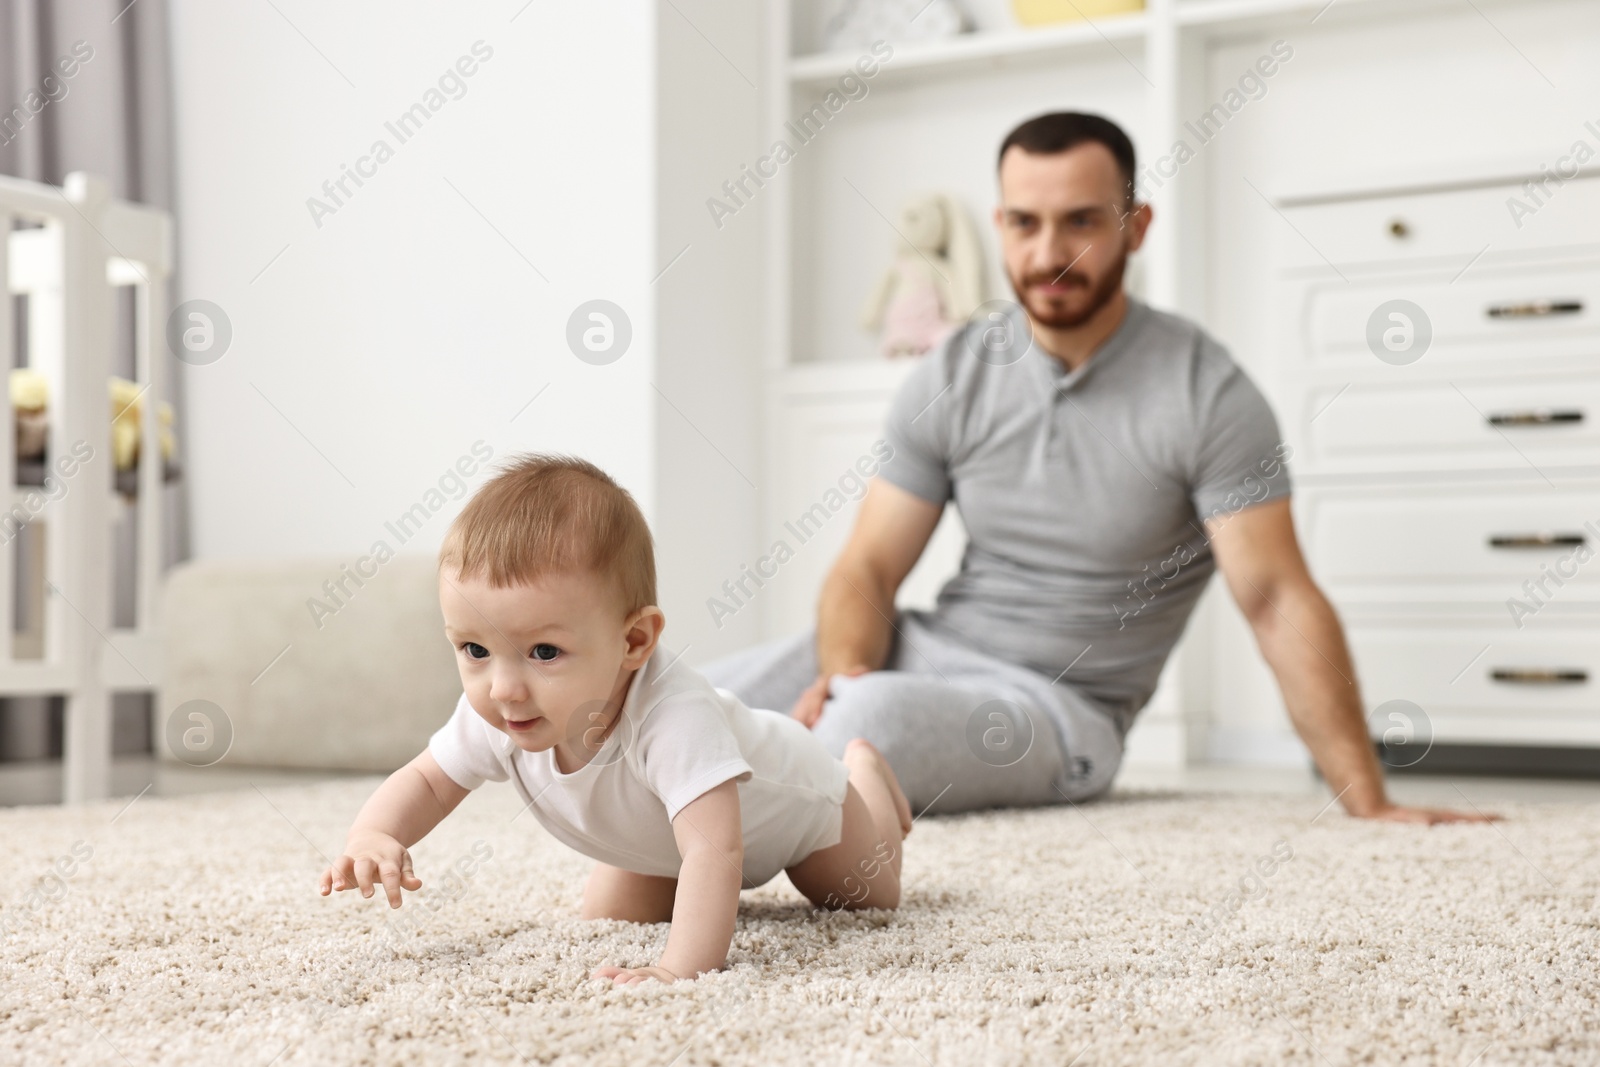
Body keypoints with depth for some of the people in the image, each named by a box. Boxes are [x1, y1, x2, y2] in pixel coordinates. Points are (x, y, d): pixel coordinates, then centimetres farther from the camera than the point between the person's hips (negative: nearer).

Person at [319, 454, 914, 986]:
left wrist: (683, 969, -71)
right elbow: (426, 781, -17)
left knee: (869, 899, 15)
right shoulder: (494, 716, -32)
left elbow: (715, 848, -59)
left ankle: (862, 772, 44)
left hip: (785, 803, -4)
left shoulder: (672, 716, -53)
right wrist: (372, 837, -39)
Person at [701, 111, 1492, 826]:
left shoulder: (1205, 392, -12)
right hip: (932, 649, 4)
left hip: (1061, 705, -3)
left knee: (875, 715, -34)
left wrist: (1369, 804, -18)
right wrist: (844, 673, -22)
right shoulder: (952, 379, 1)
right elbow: (868, 568, 1)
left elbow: (1277, 601, -13)